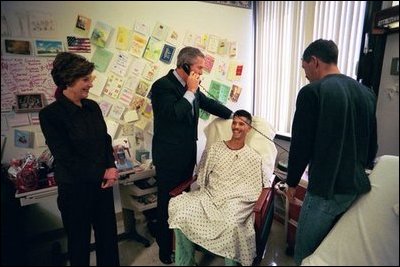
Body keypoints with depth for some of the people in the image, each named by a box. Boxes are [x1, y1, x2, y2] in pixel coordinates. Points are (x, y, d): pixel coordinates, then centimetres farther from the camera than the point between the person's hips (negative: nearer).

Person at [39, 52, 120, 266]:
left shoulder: (92, 107, 2)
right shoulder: (50, 114, -15)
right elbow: (65, 158, -16)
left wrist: (111, 168, -7)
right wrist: (102, 174, -13)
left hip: (103, 183, 5)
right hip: (75, 189, -5)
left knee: (108, 233, 20)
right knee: (79, 240, 17)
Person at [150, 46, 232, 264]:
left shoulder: (190, 86, 5)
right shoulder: (162, 86, -16)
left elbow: (208, 103, 17)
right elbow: (174, 114, -28)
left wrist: (234, 116, 13)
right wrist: (190, 91, -19)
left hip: (188, 153, 7)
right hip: (169, 156, -7)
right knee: (168, 201, 7)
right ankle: (166, 247, 27)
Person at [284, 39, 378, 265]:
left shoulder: (312, 92, -14)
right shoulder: (367, 93, 7)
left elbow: (301, 144, -14)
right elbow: (373, 145, 13)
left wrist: (292, 182, 0)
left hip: (326, 188, -7)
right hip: (359, 187, 8)